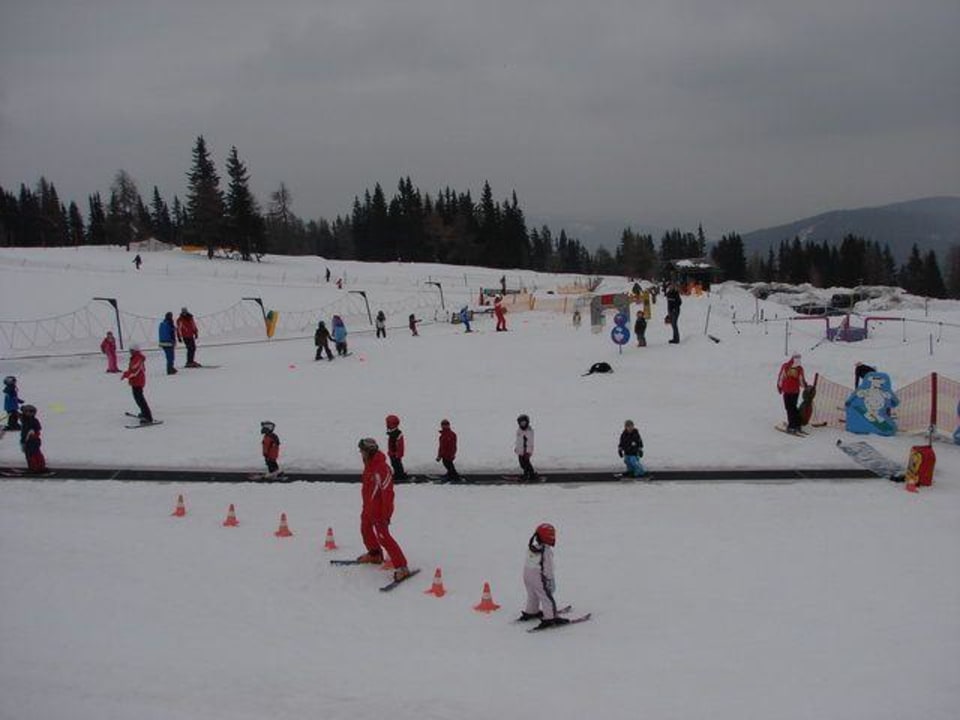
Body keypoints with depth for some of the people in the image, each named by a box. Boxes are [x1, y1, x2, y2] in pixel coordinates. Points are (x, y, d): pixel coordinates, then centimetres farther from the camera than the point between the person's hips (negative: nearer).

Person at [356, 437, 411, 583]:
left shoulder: (381, 468, -26)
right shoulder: (369, 465, 6)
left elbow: (387, 492, -27)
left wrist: (385, 515, -26)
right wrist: (365, 507, 24)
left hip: (379, 509, -10)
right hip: (369, 508, 10)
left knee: (383, 537, -14)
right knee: (366, 529, 28)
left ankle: (402, 567, -15)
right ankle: (374, 554, 52)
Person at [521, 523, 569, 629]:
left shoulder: (531, 547, 3)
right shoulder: (546, 551, -19)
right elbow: (549, 568, -16)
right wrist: (551, 582, -7)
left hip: (527, 574, 8)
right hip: (538, 576, -8)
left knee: (533, 595, 26)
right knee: (547, 597, -1)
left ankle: (530, 612, 40)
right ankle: (550, 617, -4)